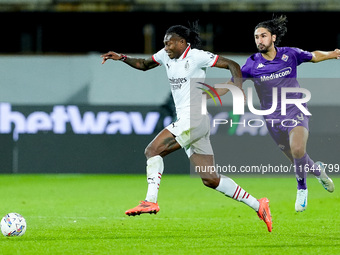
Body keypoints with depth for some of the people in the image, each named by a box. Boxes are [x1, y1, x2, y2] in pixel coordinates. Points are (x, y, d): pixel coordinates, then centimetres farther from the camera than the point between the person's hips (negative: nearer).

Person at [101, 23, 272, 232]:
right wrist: (122, 58, 15)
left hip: (195, 119, -8)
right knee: (210, 178, 5)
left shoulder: (197, 56, -8)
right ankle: (257, 205, 9)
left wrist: (239, 88, -21)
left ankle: (151, 201, -21)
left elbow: (232, 65, -7)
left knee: (153, 150, -17)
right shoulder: (166, 55, 14)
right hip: (186, 122, 8)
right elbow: (144, 65, 30)